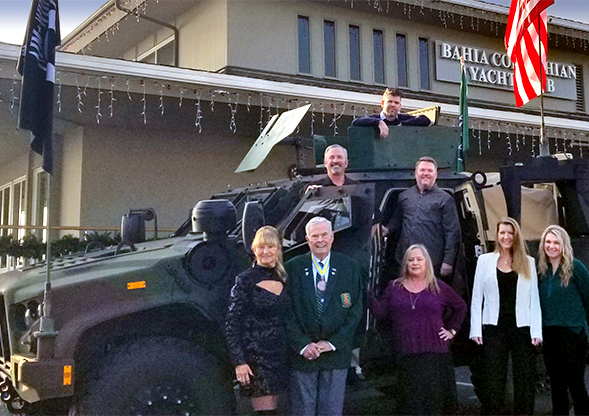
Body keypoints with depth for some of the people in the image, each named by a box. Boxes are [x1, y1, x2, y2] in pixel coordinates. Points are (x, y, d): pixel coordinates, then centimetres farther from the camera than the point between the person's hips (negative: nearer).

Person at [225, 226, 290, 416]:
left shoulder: (283, 279, 10)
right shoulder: (245, 280, -6)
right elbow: (231, 324, -9)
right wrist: (239, 362, -15)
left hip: (280, 357, 6)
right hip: (256, 359, -5)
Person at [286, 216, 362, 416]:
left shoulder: (350, 267, 3)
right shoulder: (292, 268, 1)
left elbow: (356, 310, 0)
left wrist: (333, 343, -7)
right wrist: (302, 345, -9)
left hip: (336, 352, 1)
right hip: (302, 353, -1)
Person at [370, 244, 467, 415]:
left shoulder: (439, 288, 7)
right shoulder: (394, 288, 10)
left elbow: (461, 306, 18)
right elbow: (381, 311, 2)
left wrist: (452, 330, 11)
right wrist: (368, 295, -10)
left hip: (434, 353, 0)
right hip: (406, 354, 0)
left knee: (434, 399, -1)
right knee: (410, 400, 1)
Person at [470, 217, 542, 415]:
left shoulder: (528, 262, 9)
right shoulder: (485, 260, 8)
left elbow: (534, 299, 6)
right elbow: (476, 297, 5)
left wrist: (536, 331, -4)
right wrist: (476, 329, -3)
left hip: (522, 329, 1)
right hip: (494, 329, -1)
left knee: (525, 380, 3)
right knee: (493, 381, 0)